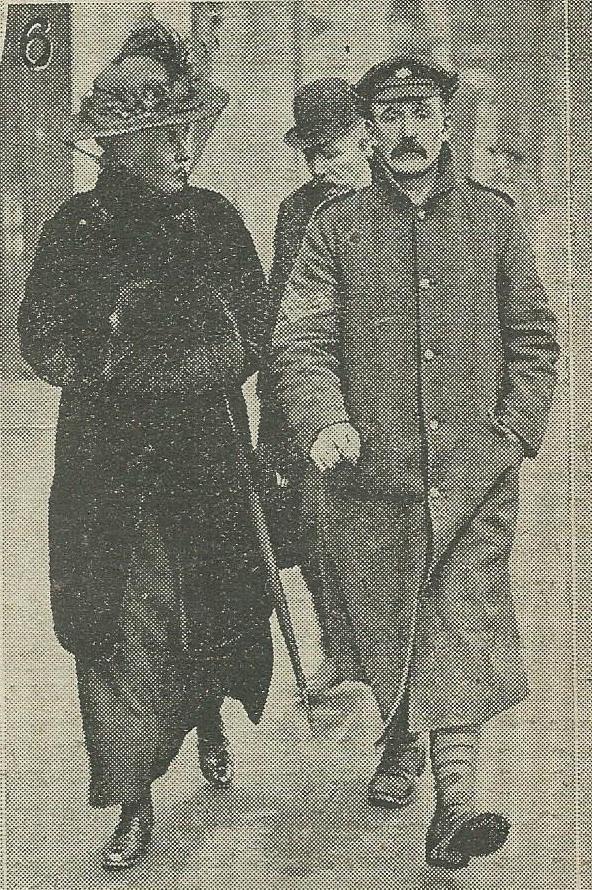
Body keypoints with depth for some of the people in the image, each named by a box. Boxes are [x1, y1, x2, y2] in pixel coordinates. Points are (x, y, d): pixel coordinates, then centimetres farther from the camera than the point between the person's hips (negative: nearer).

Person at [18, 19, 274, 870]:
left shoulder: (217, 219, 4)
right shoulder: (77, 228, -3)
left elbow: (253, 337, 3)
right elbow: (46, 344, -6)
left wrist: (135, 367, -10)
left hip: (207, 456, 3)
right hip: (111, 465, -2)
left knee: (217, 607, 13)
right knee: (123, 626, -2)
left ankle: (209, 719, 45)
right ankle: (134, 803, 10)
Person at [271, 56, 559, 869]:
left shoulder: (494, 218, 8)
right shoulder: (335, 228, 4)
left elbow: (534, 336, 11)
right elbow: (301, 340, -3)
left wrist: (517, 427, 0)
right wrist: (325, 420, -20)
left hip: (474, 470, 0)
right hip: (371, 472, 1)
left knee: (464, 624, -9)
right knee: (383, 627, 13)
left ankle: (455, 800, -7)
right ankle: (400, 743, 39)